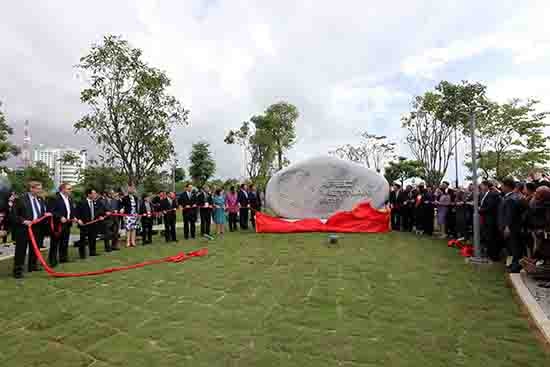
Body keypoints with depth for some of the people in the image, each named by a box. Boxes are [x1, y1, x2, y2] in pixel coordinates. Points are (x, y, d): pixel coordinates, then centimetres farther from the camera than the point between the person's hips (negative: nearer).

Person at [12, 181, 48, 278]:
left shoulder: (40, 199, 8)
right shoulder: (21, 199, -11)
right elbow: (14, 214, -11)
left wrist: (45, 214, 1)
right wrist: (23, 221, -21)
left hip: (36, 228, 7)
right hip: (23, 228, -6)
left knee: (34, 248, 15)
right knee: (21, 250, -1)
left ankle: (33, 266, 29)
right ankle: (18, 270, 7)